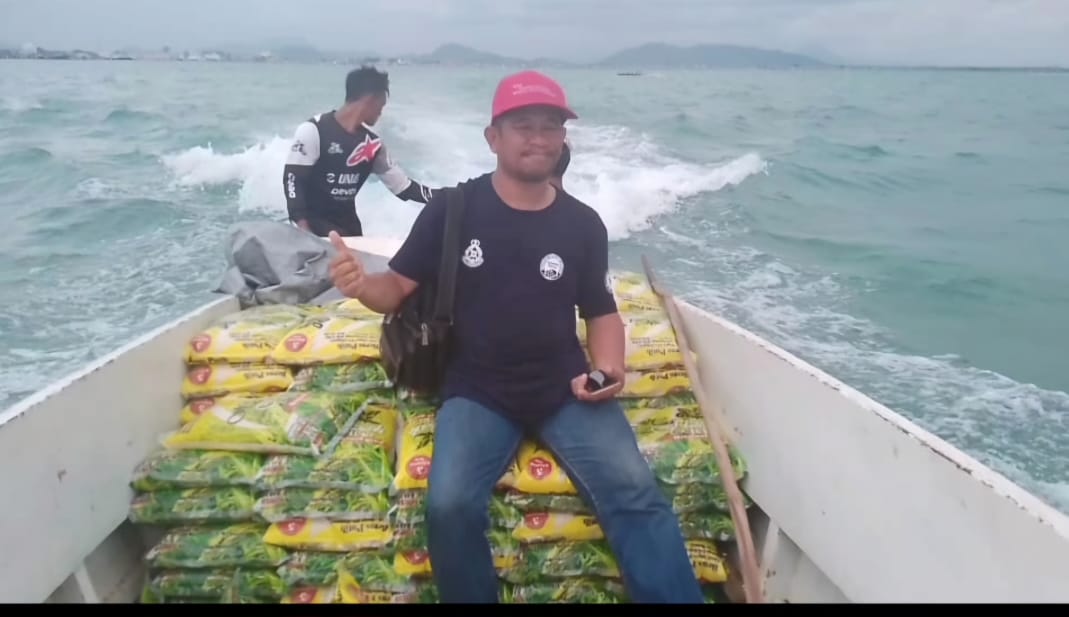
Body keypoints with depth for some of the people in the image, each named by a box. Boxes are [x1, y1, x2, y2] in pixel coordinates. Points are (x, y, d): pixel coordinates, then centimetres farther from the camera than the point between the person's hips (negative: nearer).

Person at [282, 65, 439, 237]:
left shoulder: (372, 143, 5)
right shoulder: (313, 130, -14)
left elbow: (401, 185, 10)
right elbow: (292, 178, -15)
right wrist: (302, 225, -26)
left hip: (348, 224, 7)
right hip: (315, 224, -7)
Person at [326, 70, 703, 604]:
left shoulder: (583, 223, 6)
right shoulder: (452, 209, 0)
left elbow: (602, 311, 15)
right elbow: (400, 288, 3)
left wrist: (607, 367, -4)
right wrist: (363, 285, -20)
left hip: (564, 387, 1)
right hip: (477, 391, -1)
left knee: (637, 494, -22)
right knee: (450, 505, -27)